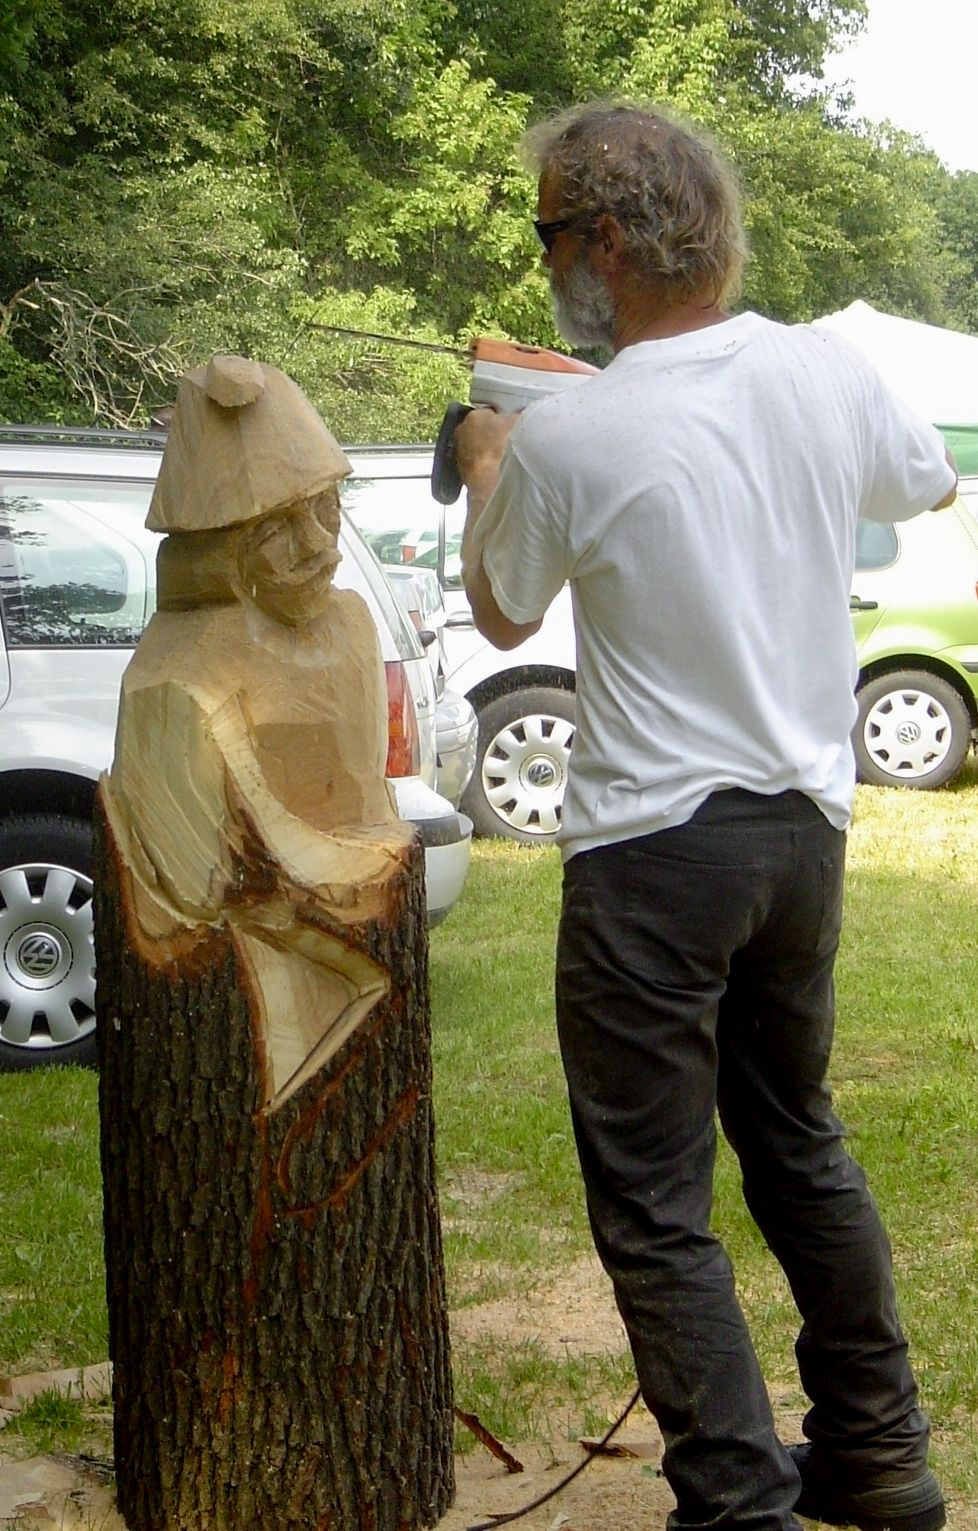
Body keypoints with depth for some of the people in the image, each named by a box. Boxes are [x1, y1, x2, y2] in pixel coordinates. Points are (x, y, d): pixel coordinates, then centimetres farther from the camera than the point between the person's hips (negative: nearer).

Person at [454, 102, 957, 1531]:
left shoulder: (564, 442, -18)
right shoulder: (828, 371, -4)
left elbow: (502, 613, 2)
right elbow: (928, 483, 19)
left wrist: (486, 471, 21)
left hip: (656, 848, -6)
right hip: (806, 825, 6)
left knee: (654, 1205, 3)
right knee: (800, 1141, 23)